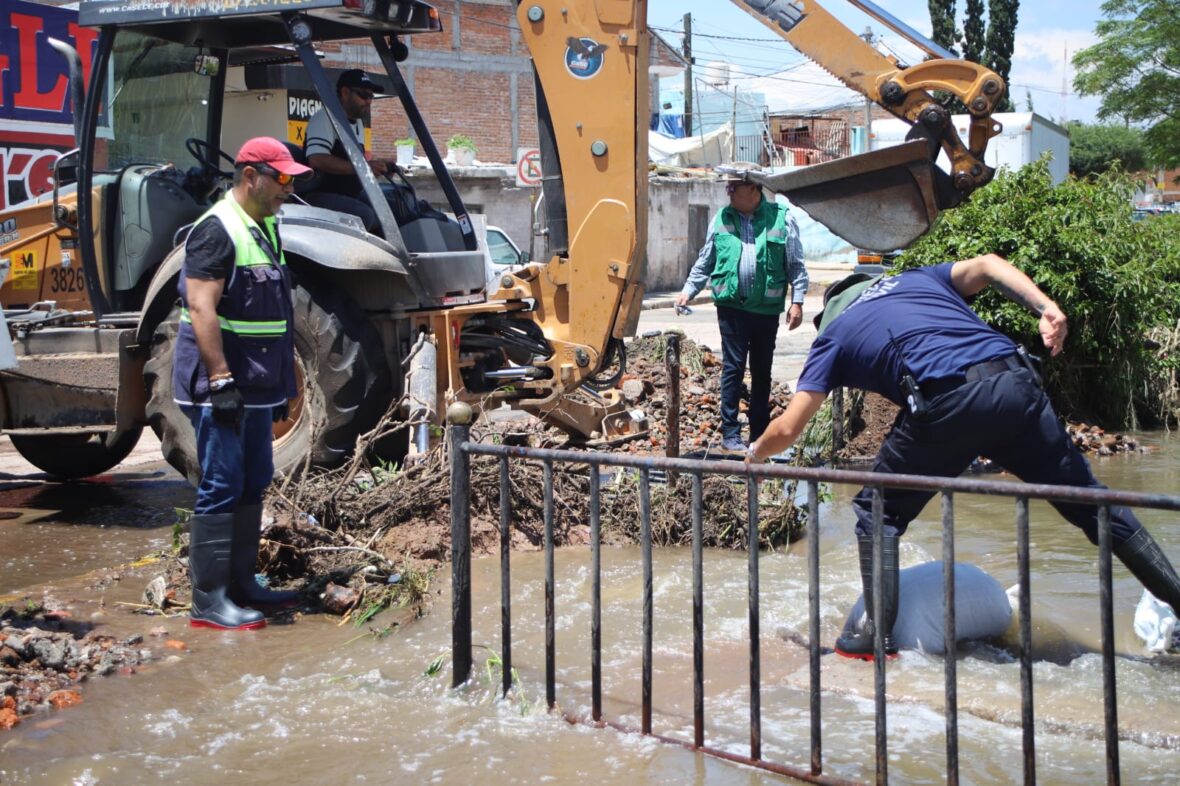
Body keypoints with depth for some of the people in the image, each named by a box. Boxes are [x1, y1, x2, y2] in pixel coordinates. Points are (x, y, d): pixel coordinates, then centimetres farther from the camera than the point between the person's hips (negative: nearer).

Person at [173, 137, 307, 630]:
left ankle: (241, 584, 24)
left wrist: (281, 385, 21)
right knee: (221, 490, -7)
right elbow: (202, 308, -22)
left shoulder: (263, 228, 16)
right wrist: (221, 380, -26)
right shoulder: (217, 230, -14)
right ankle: (209, 601, -1)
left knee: (253, 484, 14)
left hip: (256, 387, 10)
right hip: (223, 387, -10)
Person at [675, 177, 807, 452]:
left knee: (762, 370, 11)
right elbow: (705, 262, 14)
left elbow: (796, 265, 2)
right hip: (732, 306, 0)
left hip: (767, 308, 0)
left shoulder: (782, 218, 0)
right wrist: (688, 291, 6)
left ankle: (759, 433, 21)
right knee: (733, 368, -2)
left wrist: (797, 301, -4)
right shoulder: (721, 219, 7)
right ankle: (730, 433, 4)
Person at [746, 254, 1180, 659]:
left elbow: (788, 428, 16)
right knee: (1086, 497, 18)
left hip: (946, 404, -4)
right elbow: (987, 265, 15)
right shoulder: (915, 279, 33)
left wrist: (756, 453, 37)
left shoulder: (833, 334, 23)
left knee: (879, 514, 17)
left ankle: (879, 636, 12)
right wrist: (1046, 308, 4)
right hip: (1016, 385, 4)